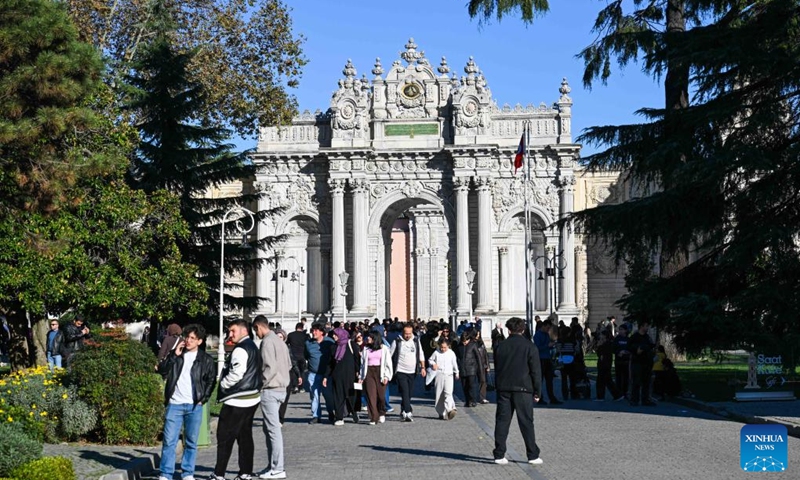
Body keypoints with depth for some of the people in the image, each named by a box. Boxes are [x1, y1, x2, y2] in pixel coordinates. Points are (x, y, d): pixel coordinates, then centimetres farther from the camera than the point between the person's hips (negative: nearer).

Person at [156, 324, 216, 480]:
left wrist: (203, 399, -2)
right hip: (174, 404, 1)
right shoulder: (175, 355, 9)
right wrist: (174, 355, -9)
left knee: (191, 442, 5)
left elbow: (211, 381, 8)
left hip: (194, 406, -1)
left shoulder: (206, 360, 4)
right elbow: (162, 371, -1)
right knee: (169, 441, -2)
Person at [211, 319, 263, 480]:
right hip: (252, 397, 10)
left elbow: (236, 374, -22)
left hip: (237, 400, -10)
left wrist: (222, 384, -8)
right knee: (245, 436, 13)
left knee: (225, 437, -5)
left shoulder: (240, 349, -15)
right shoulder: (252, 347, 16)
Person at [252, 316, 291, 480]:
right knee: (270, 428, 15)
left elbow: (270, 367, -21)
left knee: (273, 429, -6)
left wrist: (260, 384, -12)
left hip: (270, 390, -9)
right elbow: (288, 365, 18)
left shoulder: (267, 342, -14)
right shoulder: (279, 341, 14)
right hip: (281, 388, 9)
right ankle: (273, 465, 19)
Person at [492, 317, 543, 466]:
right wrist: (537, 392, 2)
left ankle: (499, 455, 3)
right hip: (523, 389, -2)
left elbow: (497, 369, 11)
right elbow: (536, 371, -3)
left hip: (504, 389, 2)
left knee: (502, 421, 4)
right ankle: (533, 455, 3)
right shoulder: (529, 346, -2)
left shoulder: (502, 346, 6)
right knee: (526, 422, 1)